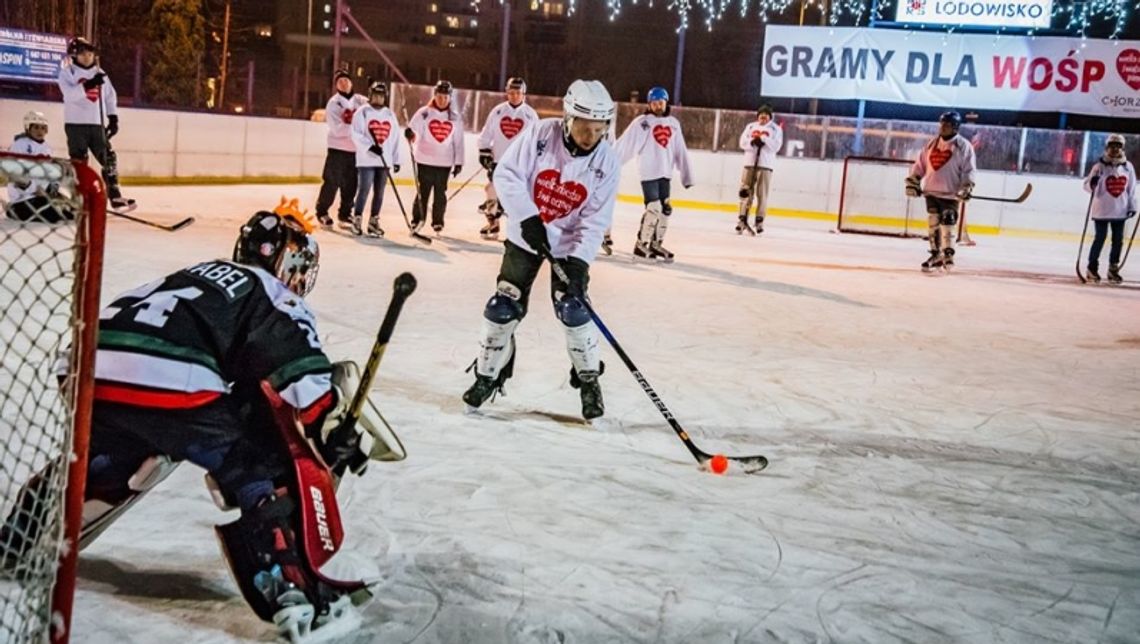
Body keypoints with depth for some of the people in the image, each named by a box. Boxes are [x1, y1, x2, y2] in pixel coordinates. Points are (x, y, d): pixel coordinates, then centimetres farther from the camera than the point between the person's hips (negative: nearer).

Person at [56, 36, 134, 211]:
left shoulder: (99, 73, 13)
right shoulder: (67, 72, -3)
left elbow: (110, 96, 18)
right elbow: (70, 94, -20)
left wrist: (113, 118, 8)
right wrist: (89, 85, -32)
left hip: (96, 124, 5)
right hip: (76, 124, -5)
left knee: (109, 159, 0)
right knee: (78, 163, -6)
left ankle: (115, 197, 4)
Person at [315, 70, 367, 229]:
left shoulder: (361, 101, 7)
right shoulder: (333, 103, -5)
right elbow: (337, 129, -15)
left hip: (356, 150, 4)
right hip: (338, 148, -3)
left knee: (350, 185, 7)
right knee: (332, 183, -3)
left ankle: (345, 214, 19)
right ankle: (322, 212, 12)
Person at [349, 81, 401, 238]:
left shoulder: (390, 115, 12)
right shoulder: (362, 112, -1)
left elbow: (395, 138, 13)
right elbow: (356, 134, -9)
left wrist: (396, 160, 9)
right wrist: (370, 146, -21)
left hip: (384, 160, 4)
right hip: (366, 160, -4)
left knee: (379, 192, 6)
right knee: (364, 190, -8)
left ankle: (373, 221, 14)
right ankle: (357, 220, 3)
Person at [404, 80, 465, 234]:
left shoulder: (455, 117, 5)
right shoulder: (424, 113, -2)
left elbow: (458, 141, 7)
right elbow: (413, 128, -11)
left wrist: (459, 162, 5)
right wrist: (409, 132, -36)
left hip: (445, 163, 2)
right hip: (425, 160, -2)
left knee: (440, 193, 7)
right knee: (423, 192, 1)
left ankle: (438, 222, 17)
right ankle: (417, 220, 12)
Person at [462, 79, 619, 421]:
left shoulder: (607, 161, -16)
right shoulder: (540, 133, -18)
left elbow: (595, 219, -14)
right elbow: (506, 175, -16)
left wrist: (578, 259, -24)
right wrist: (528, 217, -26)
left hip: (569, 244, 0)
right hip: (525, 235, 1)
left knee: (573, 309, -10)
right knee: (503, 307, 0)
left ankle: (589, 380, 10)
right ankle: (487, 375, 18)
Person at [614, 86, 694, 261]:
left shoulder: (673, 123, 9)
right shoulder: (642, 122, -6)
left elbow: (680, 152, 10)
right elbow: (625, 145, -10)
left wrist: (686, 175, 10)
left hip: (664, 173, 6)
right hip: (648, 172, -6)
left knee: (665, 208, 9)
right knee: (654, 208, -12)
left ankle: (656, 243, 22)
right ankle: (641, 244, -2)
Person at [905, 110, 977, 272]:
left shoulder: (963, 146, -5)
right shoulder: (932, 143, 11)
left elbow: (970, 169, -8)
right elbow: (920, 164, 15)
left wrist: (967, 187, -19)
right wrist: (913, 181, 6)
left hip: (950, 193, -5)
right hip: (931, 191, 5)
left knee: (948, 223, -7)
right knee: (933, 223, 6)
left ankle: (947, 254, 2)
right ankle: (936, 254, 14)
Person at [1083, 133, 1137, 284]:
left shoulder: (1128, 167, 4)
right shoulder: (1100, 166, -7)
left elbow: (1131, 188, 10)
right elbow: (1087, 185, -9)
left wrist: (1132, 206, 8)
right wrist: (1092, 183, -32)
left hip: (1120, 211, 4)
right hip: (1101, 210, -4)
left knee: (1118, 240, 6)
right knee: (1100, 238, -3)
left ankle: (1113, 269, 17)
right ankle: (1092, 267, 9)